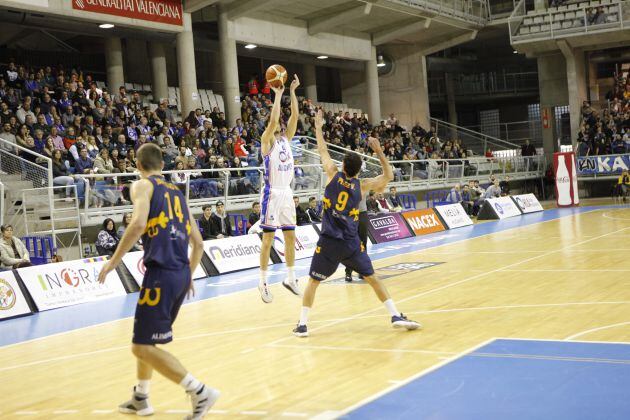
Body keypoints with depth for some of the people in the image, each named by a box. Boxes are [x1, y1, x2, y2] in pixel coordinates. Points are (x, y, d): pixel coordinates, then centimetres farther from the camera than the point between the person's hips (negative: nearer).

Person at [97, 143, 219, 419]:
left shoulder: (142, 186, 0)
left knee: (142, 347, -4)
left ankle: (200, 393, -10)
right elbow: (198, 243, 20)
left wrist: (114, 261, -11)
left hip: (161, 273, -8)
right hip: (182, 273, 8)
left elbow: (138, 223, -20)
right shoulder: (176, 192, 21)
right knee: (146, 339, 25)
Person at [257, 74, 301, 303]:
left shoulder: (286, 138, 12)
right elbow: (273, 119, -21)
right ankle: (263, 282, 3)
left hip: (287, 193, 7)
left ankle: (290, 278, 20)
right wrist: (278, 94, -17)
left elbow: (294, 116, 2)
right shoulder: (267, 140, -5)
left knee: (290, 237, 10)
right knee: (268, 240, -3)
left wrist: (292, 91, -4)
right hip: (272, 194, -7)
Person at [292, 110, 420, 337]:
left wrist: (318, 127, 24)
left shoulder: (334, 175, -2)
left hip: (328, 242, -1)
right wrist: (379, 151, 10)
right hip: (351, 242, 1)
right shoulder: (362, 185, 1)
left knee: (313, 282, 10)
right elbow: (388, 175, 14)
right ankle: (396, 316, 8)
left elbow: (323, 151, 12)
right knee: (372, 278, 12)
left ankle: (302, 324, 6)